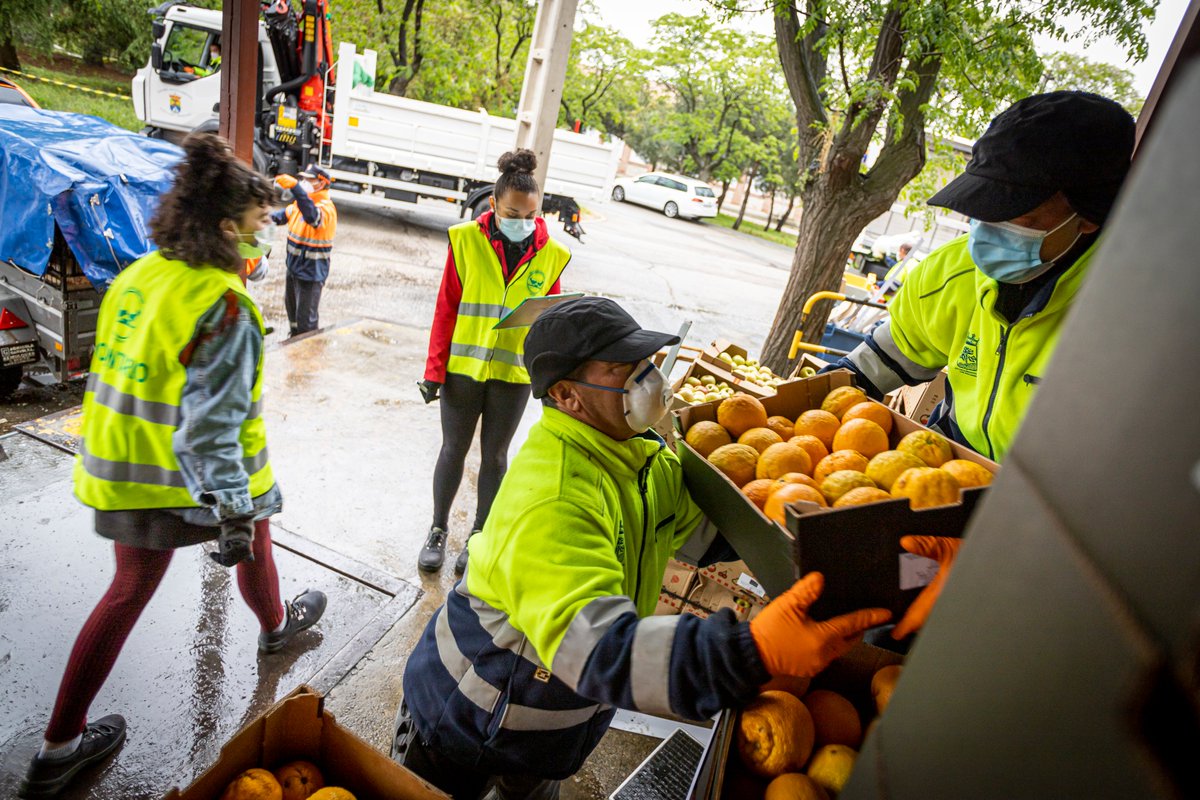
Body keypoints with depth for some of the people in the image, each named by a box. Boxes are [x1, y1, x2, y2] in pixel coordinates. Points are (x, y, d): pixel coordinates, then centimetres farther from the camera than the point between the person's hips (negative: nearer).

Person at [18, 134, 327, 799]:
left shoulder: (134, 277, 0)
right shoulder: (223, 305, -25)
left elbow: (111, 378, 10)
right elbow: (211, 425, -27)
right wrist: (233, 512, -22)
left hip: (125, 476, 7)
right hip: (193, 484, -7)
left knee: (129, 590, 19)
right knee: (253, 542, 24)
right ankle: (275, 625, 54)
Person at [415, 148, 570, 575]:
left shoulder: (551, 255, -5)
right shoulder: (467, 239, -8)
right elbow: (446, 307, -4)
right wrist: (435, 369, -5)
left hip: (515, 373, 1)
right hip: (463, 367, -1)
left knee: (494, 454, 13)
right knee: (454, 448, 13)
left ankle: (480, 534, 30)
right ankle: (438, 529, 31)